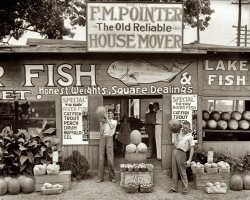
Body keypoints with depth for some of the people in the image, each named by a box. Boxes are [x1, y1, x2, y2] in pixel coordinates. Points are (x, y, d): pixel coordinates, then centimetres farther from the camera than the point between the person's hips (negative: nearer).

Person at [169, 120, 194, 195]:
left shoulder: (190, 136, -5)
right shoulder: (180, 132, 10)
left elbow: (192, 149, -9)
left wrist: (189, 160, -16)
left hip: (181, 153, -6)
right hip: (174, 151, 6)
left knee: (182, 172, -3)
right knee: (174, 171, 7)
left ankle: (185, 189, 5)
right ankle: (174, 188, 12)